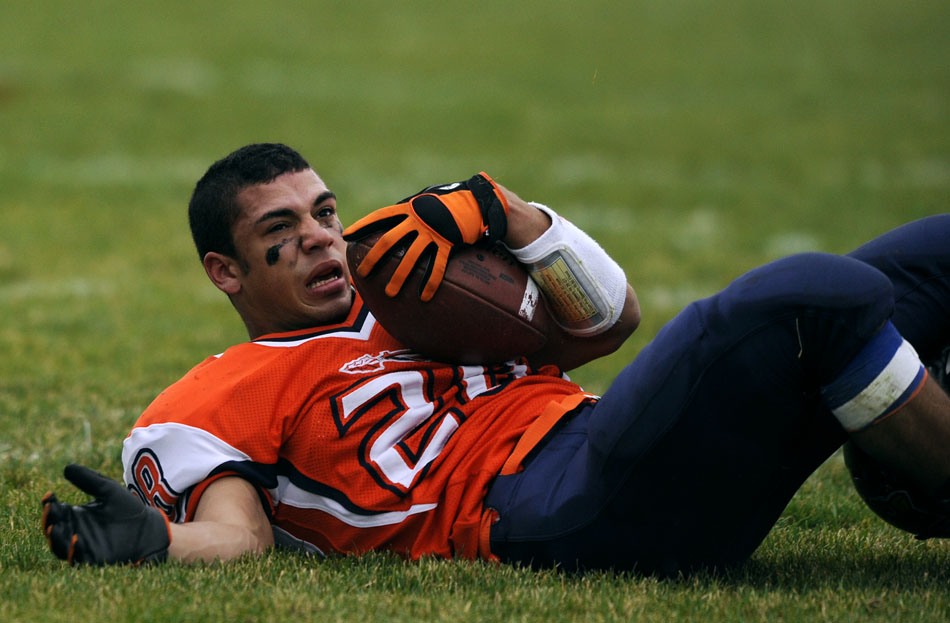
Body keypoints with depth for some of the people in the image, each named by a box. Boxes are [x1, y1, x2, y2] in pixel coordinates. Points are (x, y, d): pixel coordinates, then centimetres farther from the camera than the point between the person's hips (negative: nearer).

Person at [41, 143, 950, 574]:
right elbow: (236, 533, -6)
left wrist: (501, 215, 11)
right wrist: (152, 542, -29)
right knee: (818, 295, -26)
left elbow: (608, 323, 26)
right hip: (554, 507, -9)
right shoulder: (224, 396, 13)